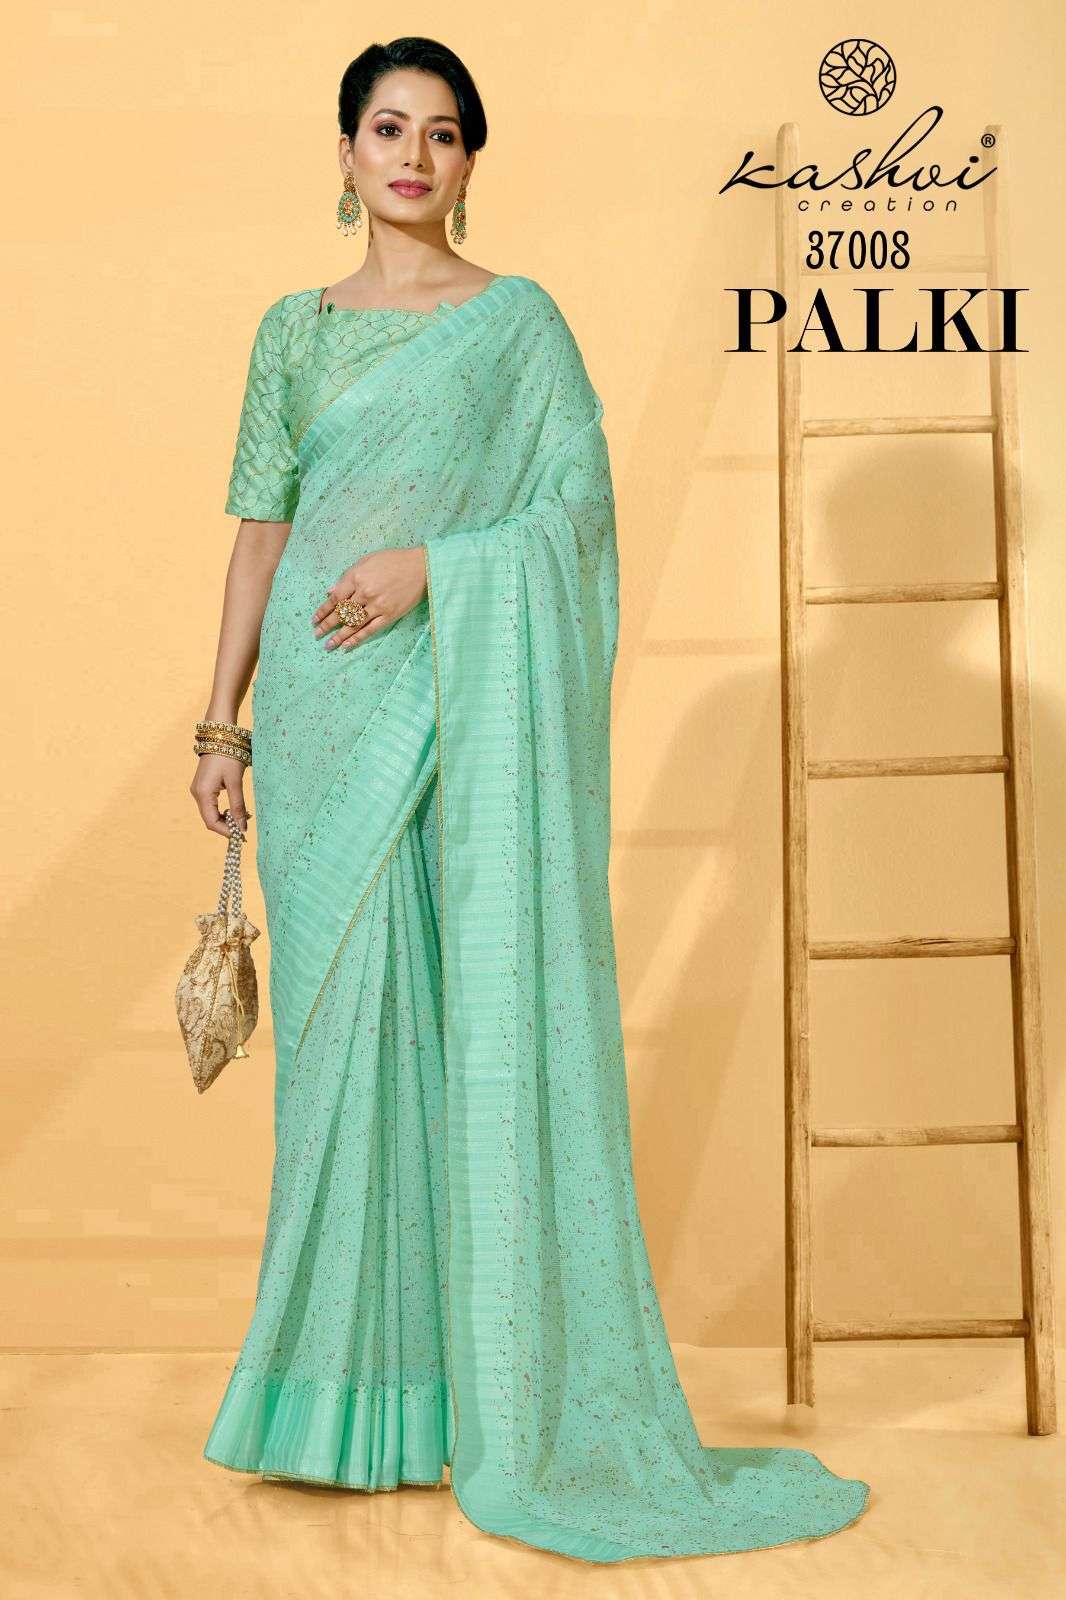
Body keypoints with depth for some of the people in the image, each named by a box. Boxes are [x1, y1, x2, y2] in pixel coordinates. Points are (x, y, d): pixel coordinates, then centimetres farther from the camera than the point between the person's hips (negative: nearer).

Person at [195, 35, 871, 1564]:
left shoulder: (518, 319, 4)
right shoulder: (296, 329, 14)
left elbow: (583, 507, -3)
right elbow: (262, 529, 11)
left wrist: (432, 565, -16)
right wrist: (223, 720, 6)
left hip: (468, 705, -3)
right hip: (323, 712, 3)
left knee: (487, 1015, -4)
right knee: (341, 1020, 5)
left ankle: (510, 1383, 10)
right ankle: (360, 1369, 20)